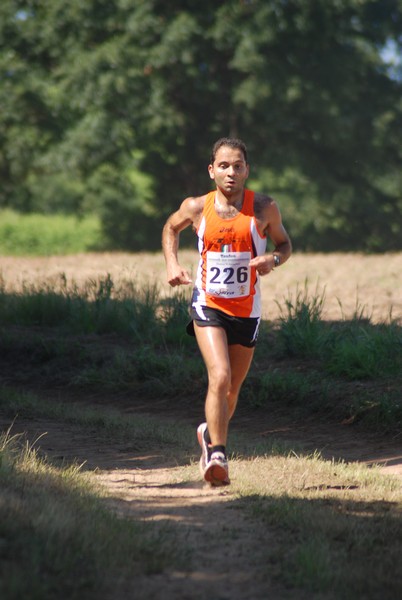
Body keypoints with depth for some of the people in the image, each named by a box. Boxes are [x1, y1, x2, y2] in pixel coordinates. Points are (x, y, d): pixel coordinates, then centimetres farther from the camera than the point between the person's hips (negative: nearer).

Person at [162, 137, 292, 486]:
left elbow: (285, 244, 6)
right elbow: (172, 228, 16)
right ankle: (218, 456, -16)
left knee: (233, 387, 13)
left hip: (246, 310, 2)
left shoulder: (264, 209, -7)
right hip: (208, 305, -2)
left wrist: (273, 259, -16)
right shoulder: (197, 207, -5)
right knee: (220, 377, -21)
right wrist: (172, 263, 0)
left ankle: (211, 434, 42)